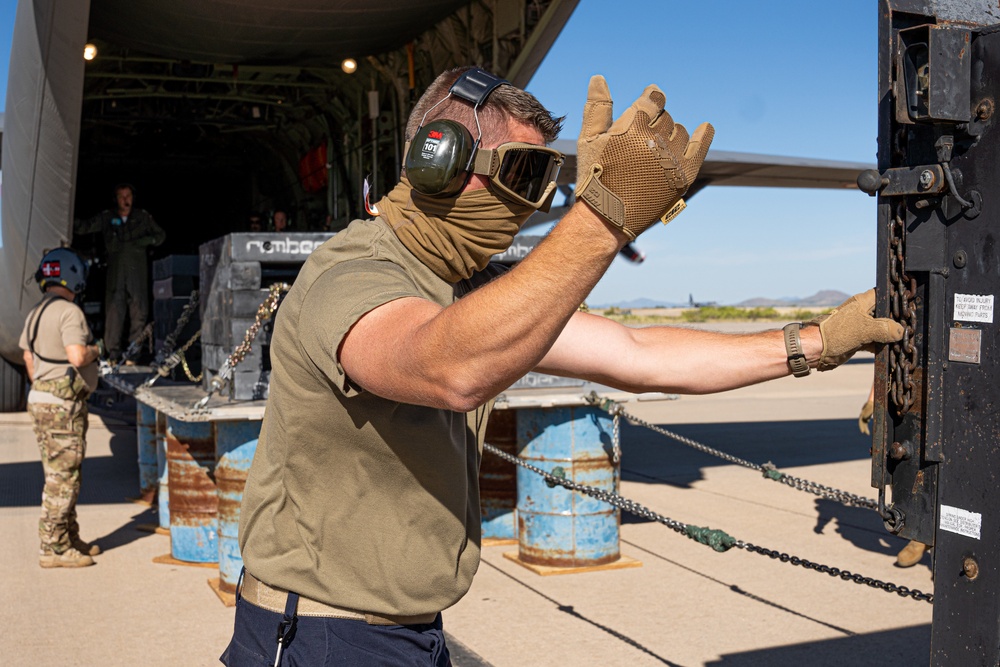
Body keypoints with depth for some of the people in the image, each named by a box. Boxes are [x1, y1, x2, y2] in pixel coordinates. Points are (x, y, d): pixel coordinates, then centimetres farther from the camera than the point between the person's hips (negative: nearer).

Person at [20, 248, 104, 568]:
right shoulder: (69, 312, -15)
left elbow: (29, 357, 21)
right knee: (62, 477, -4)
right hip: (63, 404, -10)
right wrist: (94, 350, -5)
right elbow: (77, 357, -26)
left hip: (40, 398, 10)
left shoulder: (35, 313, 14)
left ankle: (70, 539, 23)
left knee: (59, 475, 15)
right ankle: (53, 548, 0)